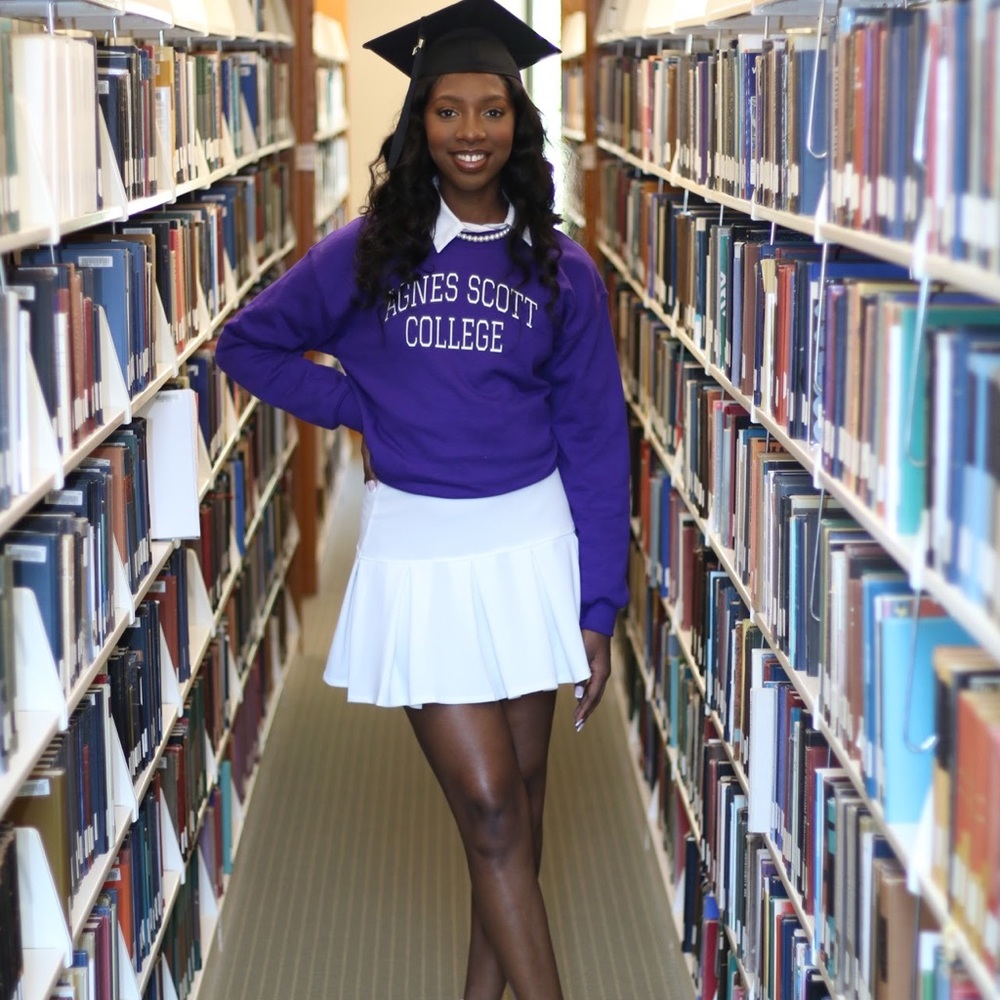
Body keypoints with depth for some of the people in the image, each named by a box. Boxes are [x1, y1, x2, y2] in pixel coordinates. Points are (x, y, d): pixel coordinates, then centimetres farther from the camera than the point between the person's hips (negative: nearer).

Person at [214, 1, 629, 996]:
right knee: (488, 806, -5)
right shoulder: (366, 250, 1)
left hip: (531, 542, 1)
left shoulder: (560, 270, 3)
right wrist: (363, 409, 2)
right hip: (417, 549, -1)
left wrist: (597, 608, -2)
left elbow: (595, 440, 2)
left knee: (521, 793, 8)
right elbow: (248, 344, 12)